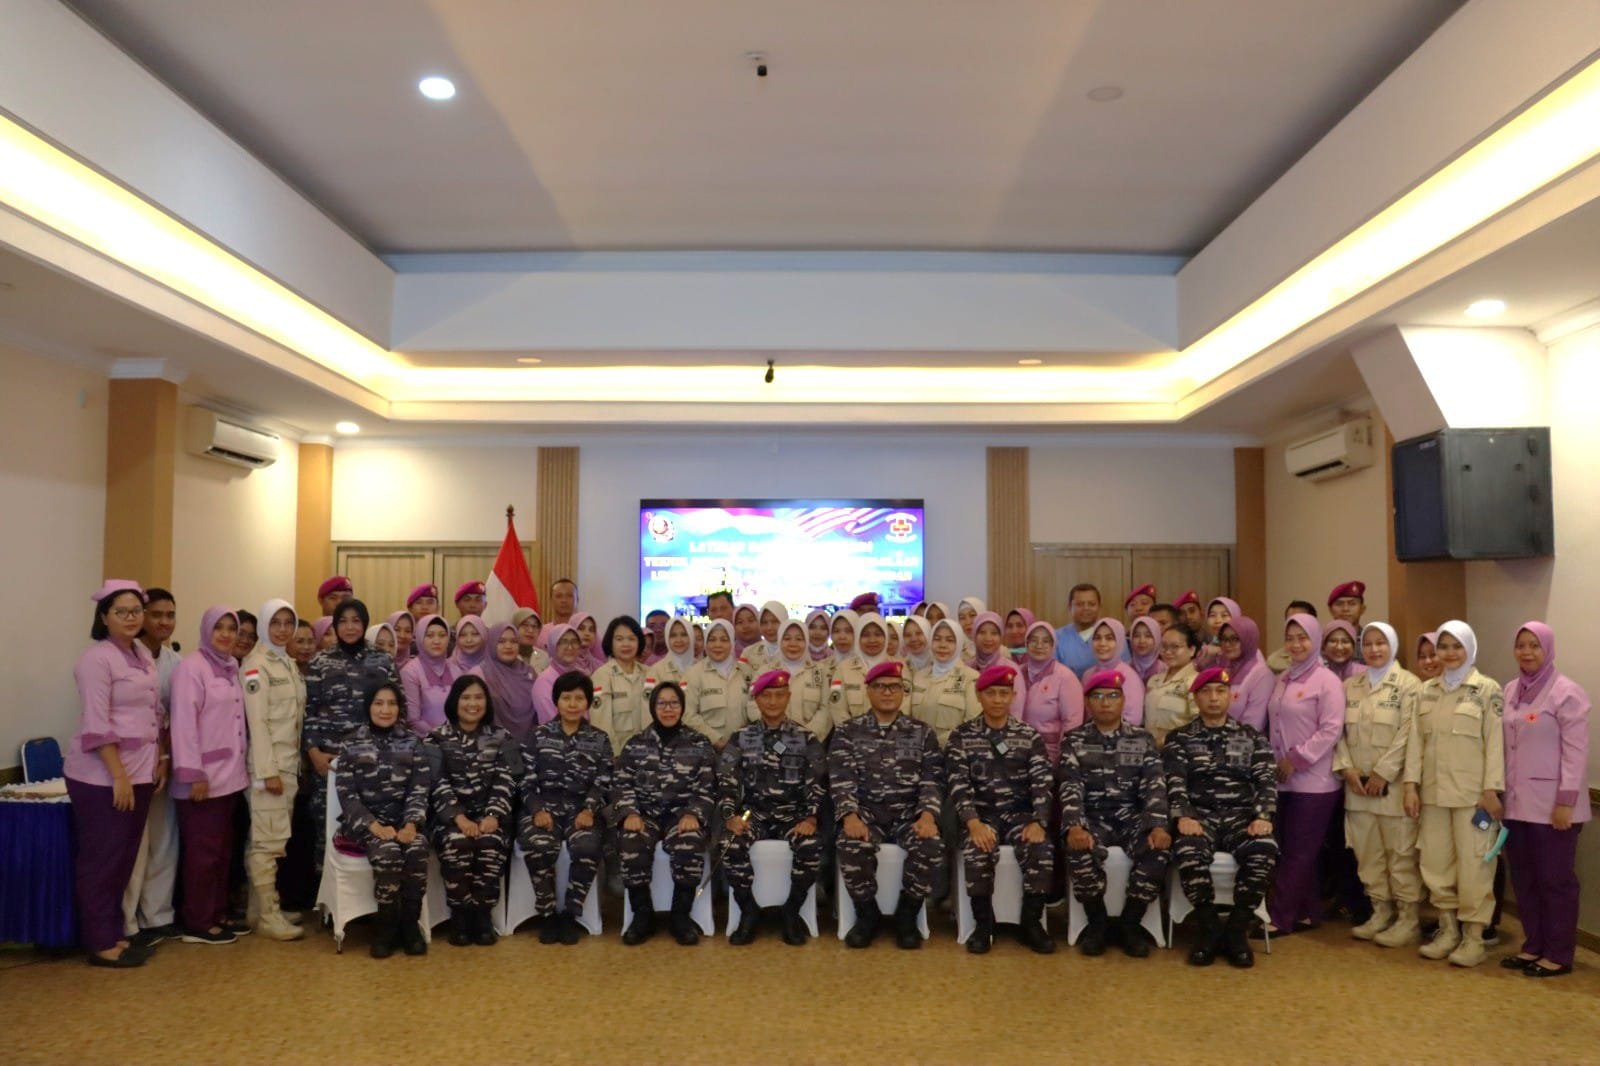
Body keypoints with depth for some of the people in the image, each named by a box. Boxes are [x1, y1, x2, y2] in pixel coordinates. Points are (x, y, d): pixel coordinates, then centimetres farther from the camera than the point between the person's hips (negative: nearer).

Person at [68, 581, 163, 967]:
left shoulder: (144, 654, 11)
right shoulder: (96, 659, -14)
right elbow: (96, 726, -19)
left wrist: (160, 757, 12)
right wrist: (119, 777, -20)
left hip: (140, 771, 8)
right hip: (102, 775, -8)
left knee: (125, 857, 14)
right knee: (101, 859, 2)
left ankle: (114, 934, 24)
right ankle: (99, 944, 11)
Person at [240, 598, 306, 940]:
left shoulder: (290, 664, 15)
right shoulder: (256, 665, -10)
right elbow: (257, 721, -15)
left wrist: (293, 764, 12)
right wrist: (268, 770, -19)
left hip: (290, 762, 8)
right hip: (269, 763, -8)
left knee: (276, 840, 10)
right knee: (268, 841, -5)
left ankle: (260, 908, 17)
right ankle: (268, 916, 1)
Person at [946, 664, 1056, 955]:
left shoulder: (1030, 736, 8)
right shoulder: (961, 736, 5)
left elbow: (1043, 783, -1)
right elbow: (958, 785, -6)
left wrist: (1038, 822, -19)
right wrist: (973, 822, -23)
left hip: (1020, 812, 1)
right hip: (981, 814, -1)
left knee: (1042, 850, -28)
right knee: (977, 850, -32)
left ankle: (1031, 922, -6)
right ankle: (983, 923, -11)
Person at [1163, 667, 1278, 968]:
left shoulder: (1251, 738, 16)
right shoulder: (1179, 738, 11)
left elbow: (1266, 779, 5)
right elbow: (1174, 781, -1)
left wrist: (1263, 816, -14)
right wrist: (1183, 816, -20)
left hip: (1240, 815, 1)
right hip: (1199, 814, -1)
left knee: (1264, 850, -31)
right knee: (1188, 851, -34)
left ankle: (1237, 931, -14)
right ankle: (1208, 929, -13)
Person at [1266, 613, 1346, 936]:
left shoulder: (1326, 680, -8)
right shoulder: (1282, 680, 14)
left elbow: (1331, 729, -15)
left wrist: (1297, 759, -16)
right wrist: (1277, 762, 6)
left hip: (1313, 780, -7)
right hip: (1284, 778, 7)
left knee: (1298, 852, -2)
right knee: (1290, 850, 11)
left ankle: (1279, 917, 1)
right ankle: (1307, 913, 21)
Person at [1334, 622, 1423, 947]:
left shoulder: (1408, 684, -4)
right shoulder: (1350, 685, 11)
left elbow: (1410, 735, -11)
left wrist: (1383, 773, -14)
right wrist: (1346, 768, -6)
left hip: (1394, 784, -5)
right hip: (1358, 785, 5)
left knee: (1401, 853, 0)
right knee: (1368, 852, 11)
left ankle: (1408, 919, 11)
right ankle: (1381, 911, 23)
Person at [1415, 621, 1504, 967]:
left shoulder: (1487, 689, -3)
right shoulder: (1427, 691, 11)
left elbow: (1495, 741, -7)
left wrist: (1491, 789, -13)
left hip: (1472, 791, -5)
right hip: (1434, 791, 5)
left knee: (1473, 864, 0)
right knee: (1435, 862, 8)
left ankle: (1473, 936, 10)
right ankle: (1448, 929, 20)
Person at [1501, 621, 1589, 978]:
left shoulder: (1566, 692, -9)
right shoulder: (1510, 691, 10)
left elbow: (1576, 751, -13)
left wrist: (1565, 801, -16)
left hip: (1551, 804, -6)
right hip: (1517, 803, 6)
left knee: (1555, 879, 3)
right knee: (1523, 878, 12)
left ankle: (1559, 954, 13)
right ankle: (1534, 945, 24)